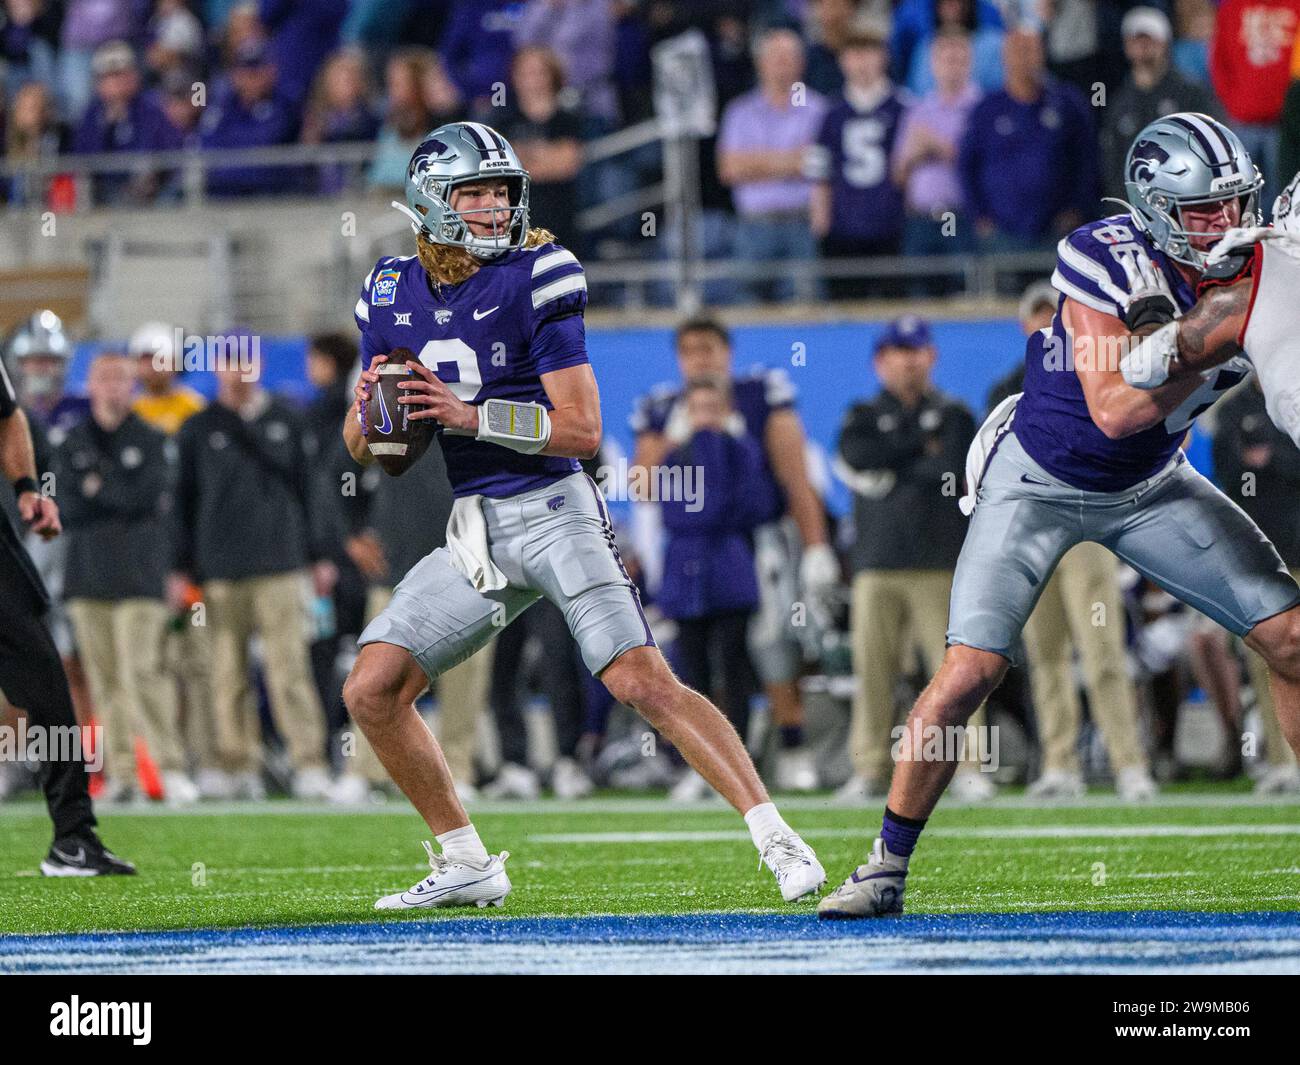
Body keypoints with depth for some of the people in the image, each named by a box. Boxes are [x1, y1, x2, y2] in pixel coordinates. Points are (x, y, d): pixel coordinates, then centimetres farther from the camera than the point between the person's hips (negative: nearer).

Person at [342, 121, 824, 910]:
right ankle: (467, 866, 10)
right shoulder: (393, 292, 7)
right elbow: (364, 449, 15)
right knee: (372, 692, -2)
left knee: (643, 682, -18)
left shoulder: (535, 278, -9)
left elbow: (582, 430, -12)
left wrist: (473, 416, -21)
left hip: (552, 510, -6)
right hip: (474, 533, 6)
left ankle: (779, 841, -14)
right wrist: (373, 415, -8)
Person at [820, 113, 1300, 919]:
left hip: (1149, 486, 5)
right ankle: (888, 867, -2)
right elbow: (1114, 410, -33)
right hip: (1040, 482, -5)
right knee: (971, 669, -16)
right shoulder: (1108, 262, -27)